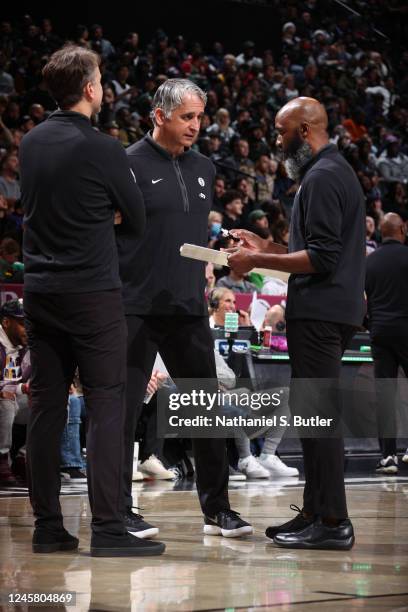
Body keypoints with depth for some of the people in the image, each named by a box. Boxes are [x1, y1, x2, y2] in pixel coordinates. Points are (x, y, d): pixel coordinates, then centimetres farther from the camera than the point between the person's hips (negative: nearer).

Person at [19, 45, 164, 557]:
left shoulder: (31, 143, 7)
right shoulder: (103, 150, -12)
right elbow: (137, 222, -1)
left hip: (40, 289, 6)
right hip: (93, 291, -6)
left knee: (46, 406, 8)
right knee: (105, 405, -4)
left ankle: (47, 526, 12)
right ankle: (107, 528, -6)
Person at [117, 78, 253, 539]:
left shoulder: (203, 169, 14)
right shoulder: (130, 165, -6)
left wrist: (203, 278, 13)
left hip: (189, 309, 6)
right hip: (138, 308, -6)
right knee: (123, 410, -1)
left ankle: (217, 509, 17)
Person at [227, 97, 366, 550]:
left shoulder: (322, 178, -13)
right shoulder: (336, 170, 21)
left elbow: (321, 258, -20)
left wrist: (258, 262, -15)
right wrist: (265, 249, 20)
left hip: (319, 310, -11)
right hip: (331, 309, 11)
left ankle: (332, 522, -8)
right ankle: (316, 513, 19)